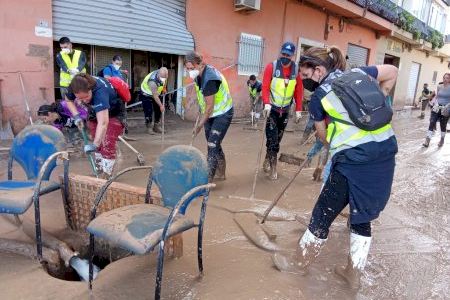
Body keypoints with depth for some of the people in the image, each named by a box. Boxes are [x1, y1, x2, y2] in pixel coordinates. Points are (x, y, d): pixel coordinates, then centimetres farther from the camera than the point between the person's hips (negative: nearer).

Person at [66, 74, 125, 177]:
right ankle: (100, 171, 19)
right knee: (98, 145, 5)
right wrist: (76, 116, -16)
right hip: (95, 111, 6)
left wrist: (95, 144, -57)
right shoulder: (75, 87, -25)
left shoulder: (100, 92, -43)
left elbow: (103, 122, -52)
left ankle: (106, 176, -6)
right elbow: (68, 100, 0)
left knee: (107, 145, -15)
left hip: (113, 113, -6)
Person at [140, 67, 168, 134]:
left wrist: (164, 87, -1)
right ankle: (149, 128, 1)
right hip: (146, 94, -7)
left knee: (158, 110, 5)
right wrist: (161, 105, -29)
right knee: (148, 111, -12)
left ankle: (156, 127, 15)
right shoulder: (153, 81, -41)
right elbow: (155, 96, -33)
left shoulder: (163, 74, -21)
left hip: (157, 92, 7)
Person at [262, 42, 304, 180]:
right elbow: (265, 86, -16)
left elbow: (299, 91, 3)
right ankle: (272, 166, 3)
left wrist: (298, 110, 1)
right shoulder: (271, 67, -10)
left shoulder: (296, 70, 0)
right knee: (272, 139, -8)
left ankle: (268, 160, 30)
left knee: (278, 138, 13)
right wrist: (266, 103, -29)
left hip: (285, 109, 4)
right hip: (272, 108, -4)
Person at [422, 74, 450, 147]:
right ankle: (427, 140, -12)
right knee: (432, 123, -11)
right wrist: (435, 102, -1)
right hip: (437, 108, 2)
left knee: (443, 125, 12)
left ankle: (442, 140, 31)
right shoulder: (439, 86, 4)